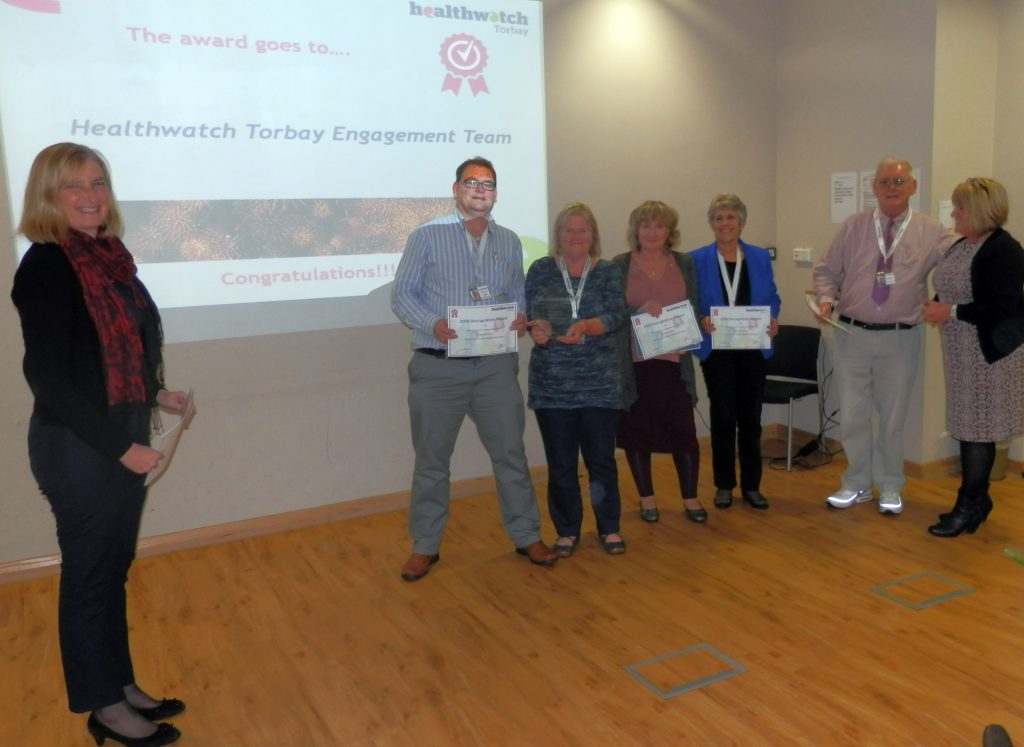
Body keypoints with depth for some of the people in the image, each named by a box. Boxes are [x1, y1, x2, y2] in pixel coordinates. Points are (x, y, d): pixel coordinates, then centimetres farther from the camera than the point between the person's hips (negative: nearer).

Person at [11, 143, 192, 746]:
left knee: (114, 570, 18)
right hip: (77, 449, -7)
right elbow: (49, 377, -19)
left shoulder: (108, 257, 6)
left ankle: (122, 686, 35)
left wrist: (157, 395, 5)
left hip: (122, 441, 7)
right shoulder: (46, 267, -16)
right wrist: (121, 447, -19)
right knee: (89, 576, 8)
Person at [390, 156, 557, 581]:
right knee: (431, 460, 7)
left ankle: (526, 535, 23)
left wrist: (520, 317, -7)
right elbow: (401, 295, -3)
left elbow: (517, 293, 16)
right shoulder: (427, 236, -1)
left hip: (495, 365, 3)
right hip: (438, 367, -2)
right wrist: (432, 325, -20)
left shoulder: (509, 242, 12)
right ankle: (425, 546, 21)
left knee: (510, 452, 7)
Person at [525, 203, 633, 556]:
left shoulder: (609, 272, 5)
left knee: (601, 458, 5)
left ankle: (609, 528, 22)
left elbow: (616, 317, -7)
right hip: (552, 383, 1)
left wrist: (585, 327, -26)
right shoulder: (540, 270, 7)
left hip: (600, 383, 0)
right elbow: (528, 315, 0)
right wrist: (535, 329, -23)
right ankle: (567, 530, 22)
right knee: (560, 462, 6)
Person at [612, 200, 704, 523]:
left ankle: (690, 498, 19)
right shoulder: (619, 265, 0)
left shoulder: (684, 264, 8)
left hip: (674, 361, 2)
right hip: (633, 362, -1)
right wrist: (639, 312, -20)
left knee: (683, 430, 3)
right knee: (636, 430, 6)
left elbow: (695, 308, 11)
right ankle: (647, 497, 23)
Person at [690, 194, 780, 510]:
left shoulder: (760, 257, 7)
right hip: (717, 350, -2)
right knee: (723, 418, 2)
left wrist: (773, 320, -11)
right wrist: (701, 320, -20)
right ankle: (724, 485, 17)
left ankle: (751, 485, 20)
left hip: (753, 350, 2)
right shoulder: (697, 259, 0)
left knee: (751, 418, 7)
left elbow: (772, 298, 9)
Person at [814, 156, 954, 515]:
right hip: (853, 335, 1)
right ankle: (856, 484, 25)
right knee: (852, 414, 8)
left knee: (893, 416, 11)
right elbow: (826, 271, 7)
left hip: (900, 338, -1)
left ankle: (889, 487, 28)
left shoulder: (930, 232, 0)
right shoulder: (853, 227, 3)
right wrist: (826, 298, -12)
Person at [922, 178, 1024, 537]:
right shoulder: (959, 247, 11)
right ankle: (977, 499, 26)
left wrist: (951, 312, -20)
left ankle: (968, 507, 8)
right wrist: (935, 306, 1)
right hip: (962, 352, 8)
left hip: (989, 352, -8)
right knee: (967, 425, 14)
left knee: (978, 429, -1)